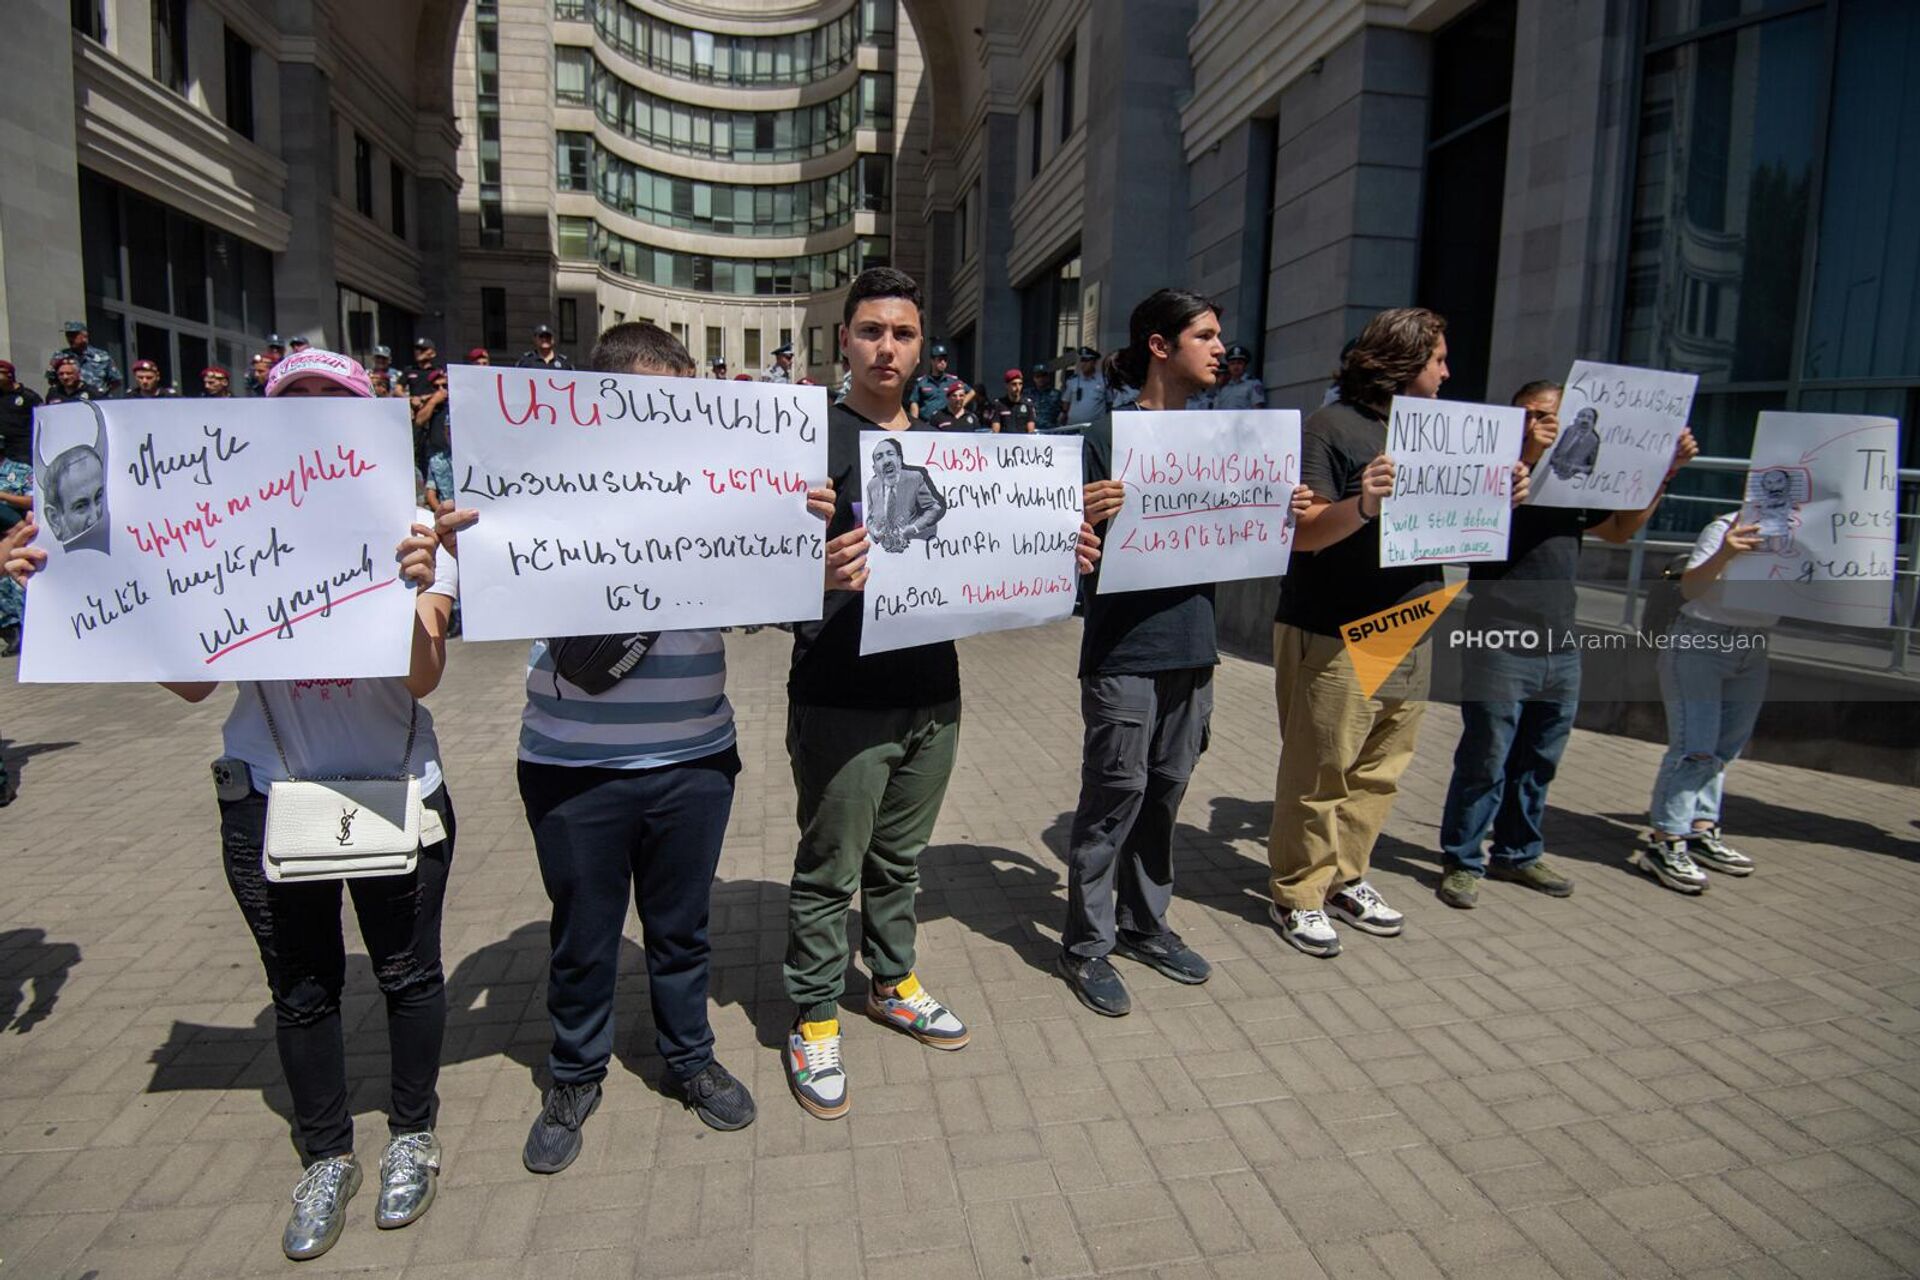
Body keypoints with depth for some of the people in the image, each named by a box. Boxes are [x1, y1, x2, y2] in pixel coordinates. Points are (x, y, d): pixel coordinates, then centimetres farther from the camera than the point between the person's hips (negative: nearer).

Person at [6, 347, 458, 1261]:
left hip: (397, 794, -2)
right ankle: (325, 1158, 37)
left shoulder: (412, 531, -9)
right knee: (300, 988, 15)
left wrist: (414, 593, -36)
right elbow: (195, 680, 0)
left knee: (407, 973, 13)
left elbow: (422, 680, -18)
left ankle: (411, 1134, 37)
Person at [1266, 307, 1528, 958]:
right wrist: (1361, 505, -33)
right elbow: (1302, 533, -16)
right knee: (1320, 772, 1)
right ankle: (1299, 894, 13)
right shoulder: (1331, 427, -8)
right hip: (1332, 637, -8)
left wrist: (1502, 499, 4)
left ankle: (1346, 880, 27)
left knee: (1379, 770, 13)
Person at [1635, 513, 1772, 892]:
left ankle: (1702, 832, 20)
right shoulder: (1725, 529, -12)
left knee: (1725, 750, 10)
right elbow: (1690, 588, -21)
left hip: (1752, 648, 7)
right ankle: (1664, 842, -8)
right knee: (1695, 748, -11)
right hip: (1699, 644, -7)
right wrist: (1723, 556, -39)